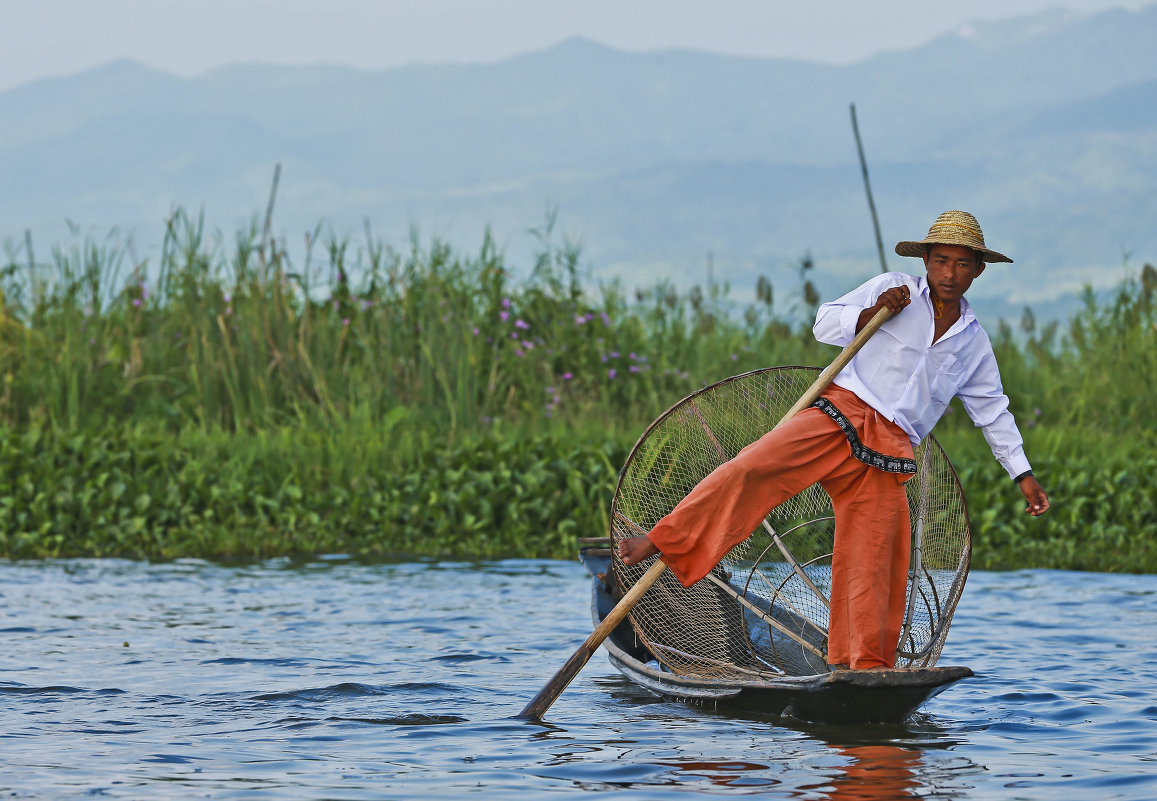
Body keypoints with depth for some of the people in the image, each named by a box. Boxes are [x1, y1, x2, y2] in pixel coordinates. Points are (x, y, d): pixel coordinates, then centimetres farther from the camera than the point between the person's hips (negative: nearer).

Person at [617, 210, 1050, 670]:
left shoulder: (974, 343, 19)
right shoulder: (893, 289, 9)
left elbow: (993, 411, 29)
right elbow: (824, 325, 8)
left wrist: (1023, 475, 25)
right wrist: (872, 313, -10)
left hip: (887, 451, 3)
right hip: (842, 412, -3)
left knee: (874, 567, -4)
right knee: (752, 469, -23)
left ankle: (866, 667, 3)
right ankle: (665, 543, -20)